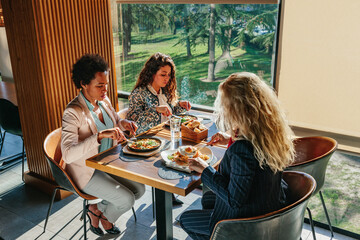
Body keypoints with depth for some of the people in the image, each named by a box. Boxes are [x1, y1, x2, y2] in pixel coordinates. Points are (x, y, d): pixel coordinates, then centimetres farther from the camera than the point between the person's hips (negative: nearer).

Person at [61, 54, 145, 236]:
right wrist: (100, 135, -46)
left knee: (139, 189, 0)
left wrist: (124, 124, -8)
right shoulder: (73, 112, -26)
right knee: (127, 200, -16)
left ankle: (99, 210, 19)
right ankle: (97, 210, 17)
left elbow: (116, 120, 17)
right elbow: (68, 154, -36)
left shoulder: (104, 101, -3)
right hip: (87, 171, -7)